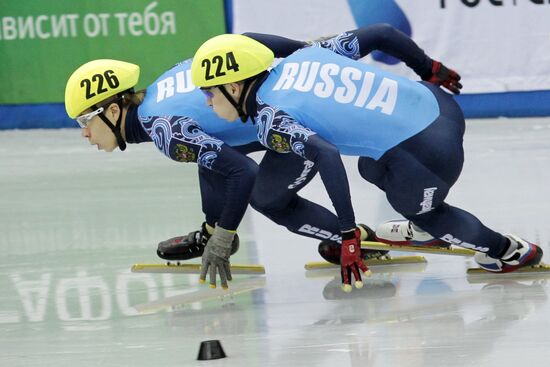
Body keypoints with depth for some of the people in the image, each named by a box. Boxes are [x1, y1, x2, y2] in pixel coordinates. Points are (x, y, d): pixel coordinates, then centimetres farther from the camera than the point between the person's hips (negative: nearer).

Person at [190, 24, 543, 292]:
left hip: (422, 155, -7)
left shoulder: (270, 121, -7)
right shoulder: (301, 56, 13)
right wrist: (430, 70, 30)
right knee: (373, 168, 32)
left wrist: (348, 236, -22)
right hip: (439, 103, 7)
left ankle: (509, 252, 34)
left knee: (418, 210, 25)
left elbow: (327, 156, -24)